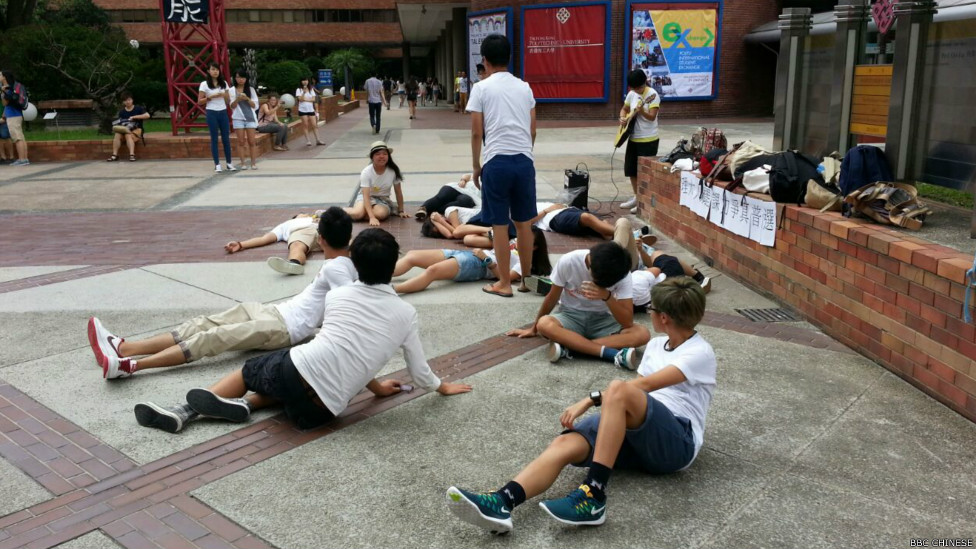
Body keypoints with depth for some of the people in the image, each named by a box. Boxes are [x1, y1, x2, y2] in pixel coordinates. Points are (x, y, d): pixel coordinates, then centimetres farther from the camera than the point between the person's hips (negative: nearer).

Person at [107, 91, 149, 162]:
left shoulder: (138, 108, 2)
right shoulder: (121, 112, 12)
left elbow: (147, 115, -14)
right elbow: (120, 123, 8)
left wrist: (134, 117, -18)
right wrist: (118, 127, -16)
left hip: (137, 129, -3)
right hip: (124, 129, 4)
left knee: (128, 135, -36)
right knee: (117, 134, -27)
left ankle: (132, 154, -46)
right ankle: (115, 154, -30)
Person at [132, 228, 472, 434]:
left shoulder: (337, 296, 10)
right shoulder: (406, 314, 6)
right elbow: (418, 372, 14)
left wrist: (375, 385, 35)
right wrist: (442, 387, 35)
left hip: (295, 370, 0)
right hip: (322, 409, 0)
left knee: (250, 369, 29)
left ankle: (185, 412, 22)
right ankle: (243, 404, 5)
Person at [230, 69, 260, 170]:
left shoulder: (251, 89, 6)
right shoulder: (232, 90, 5)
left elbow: (255, 105, 2)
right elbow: (232, 106, 2)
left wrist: (247, 99, -15)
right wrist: (238, 99, -17)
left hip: (250, 117, 0)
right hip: (238, 118, 0)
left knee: (251, 141, -3)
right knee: (241, 141, -1)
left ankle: (253, 163, -1)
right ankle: (243, 163, 0)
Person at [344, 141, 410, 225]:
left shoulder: (393, 170, -15)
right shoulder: (366, 172, -21)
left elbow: (398, 191, -1)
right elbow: (366, 196, -27)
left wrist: (401, 211, 2)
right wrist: (372, 217, -39)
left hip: (382, 199, 1)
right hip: (366, 197, -1)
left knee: (381, 213, -35)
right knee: (358, 213, -33)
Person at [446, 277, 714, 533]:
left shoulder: (700, 353, -2)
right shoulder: (655, 345, 24)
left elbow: (644, 384, -15)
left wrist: (591, 399, -17)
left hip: (677, 442, -6)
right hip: (636, 434, 6)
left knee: (619, 389, -35)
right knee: (565, 443, -22)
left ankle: (593, 498, -36)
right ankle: (502, 502, -43)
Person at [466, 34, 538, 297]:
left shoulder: (482, 88, -1)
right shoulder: (525, 87, 11)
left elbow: (477, 133, -3)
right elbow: (533, 130, 12)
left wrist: (476, 166, 7)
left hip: (497, 161, -4)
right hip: (524, 160, 4)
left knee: (500, 226, 4)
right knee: (524, 223, 12)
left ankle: (504, 283, 10)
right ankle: (526, 279, 21)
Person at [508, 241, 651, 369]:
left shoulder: (622, 274, -19)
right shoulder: (568, 262, -21)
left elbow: (627, 322, -22)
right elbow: (553, 297, -4)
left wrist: (607, 296, -37)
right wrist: (534, 328, 6)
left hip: (602, 320, 1)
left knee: (642, 334, -28)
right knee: (545, 324, -35)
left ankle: (568, 346, -32)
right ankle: (615, 354, -37)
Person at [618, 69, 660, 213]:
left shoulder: (652, 94, -14)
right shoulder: (631, 94, 6)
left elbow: (652, 117, -21)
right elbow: (624, 109, 20)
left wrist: (641, 111, -40)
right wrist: (622, 118, -1)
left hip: (648, 139, -7)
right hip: (633, 138, 8)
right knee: (630, 169, 13)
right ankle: (637, 197, 28)